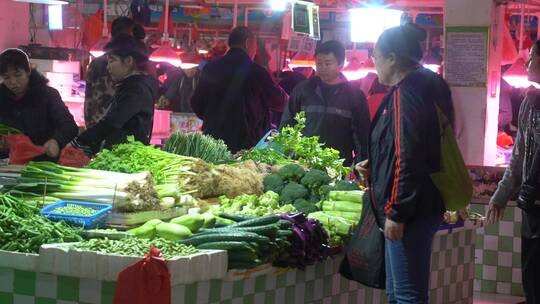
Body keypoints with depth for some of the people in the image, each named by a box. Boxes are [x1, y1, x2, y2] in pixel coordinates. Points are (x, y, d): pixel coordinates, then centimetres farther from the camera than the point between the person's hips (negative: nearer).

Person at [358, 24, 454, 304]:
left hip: (410, 209, -10)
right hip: (423, 204, 10)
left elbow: (409, 157, -21)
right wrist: (375, 167, 23)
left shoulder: (407, 92, -15)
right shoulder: (425, 87, 16)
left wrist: (396, 212, -20)